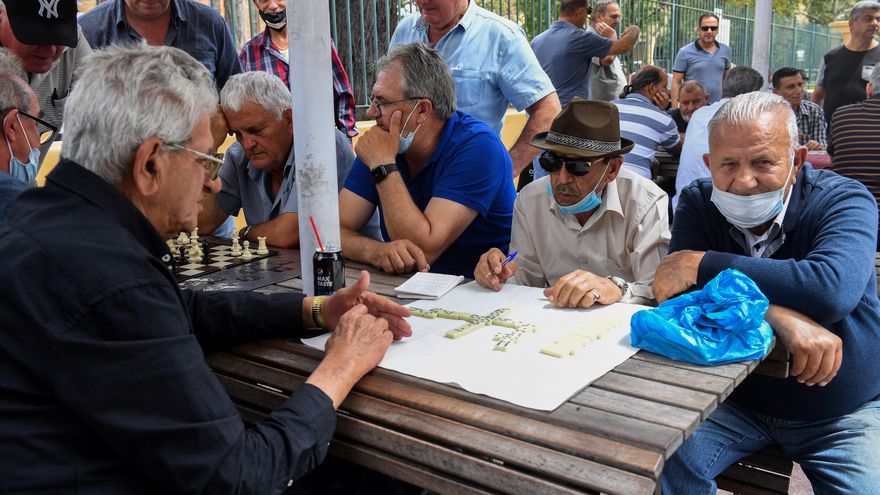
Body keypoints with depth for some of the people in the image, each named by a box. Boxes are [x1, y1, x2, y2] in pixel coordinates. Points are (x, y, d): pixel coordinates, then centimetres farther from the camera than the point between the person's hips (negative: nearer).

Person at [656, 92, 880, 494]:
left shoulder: (844, 200, -15)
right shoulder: (698, 204, -7)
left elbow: (834, 289, -35)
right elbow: (683, 294, -21)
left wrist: (703, 264, -32)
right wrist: (782, 316, -36)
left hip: (842, 413, 0)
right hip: (736, 397, 1)